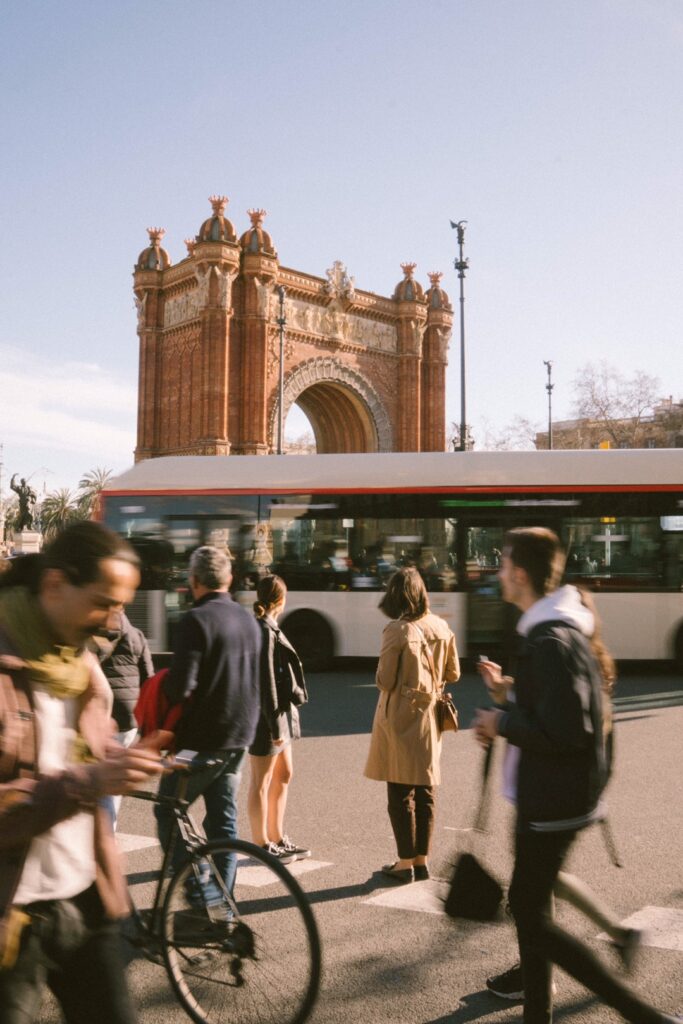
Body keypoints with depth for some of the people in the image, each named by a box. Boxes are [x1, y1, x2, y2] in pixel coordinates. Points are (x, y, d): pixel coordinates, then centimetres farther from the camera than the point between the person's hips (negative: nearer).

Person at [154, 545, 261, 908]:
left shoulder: (195, 620, -17)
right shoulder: (249, 620, 8)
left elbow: (181, 688, -23)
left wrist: (164, 686, -3)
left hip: (201, 739, -7)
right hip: (240, 737, 7)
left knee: (168, 813, 7)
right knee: (223, 820, 14)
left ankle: (202, 895, 0)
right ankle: (221, 903, 20)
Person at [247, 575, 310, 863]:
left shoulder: (268, 629, 12)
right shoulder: (264, 632, -18)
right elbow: (266, 683, -20)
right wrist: (274, 725, -19)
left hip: (281, 712, 10)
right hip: (267, 714, -10)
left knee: (283, 775, 17)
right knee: (261, 782, 2)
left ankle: (277, 838, 27)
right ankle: (262, 845, 13)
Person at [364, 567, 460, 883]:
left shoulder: (396, 630, -16)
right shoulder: (440, 627, 1)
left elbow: (385, 680, -15)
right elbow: (453, 674, 8)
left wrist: (380, 674, 6)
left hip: (399, 718, -5)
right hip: (430, 717, 6)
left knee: (401, 794, 4)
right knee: (425, 791, 13)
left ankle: (405, 863, 10)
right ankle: (422, 860, 21)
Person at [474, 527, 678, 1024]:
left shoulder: (550, 642, -23)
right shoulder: (564, 629, 8)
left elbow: (563, 732, -28)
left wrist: (503, 723, -15)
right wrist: (508, 709, 7)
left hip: (553, 802, -10)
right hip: (548, 796, 10)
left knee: (533, 919, 1)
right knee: (528, 904, 18)